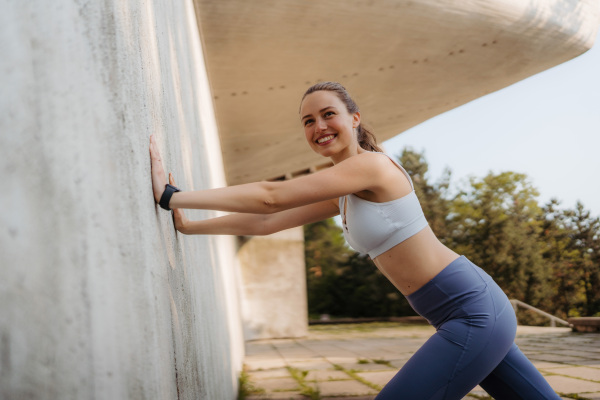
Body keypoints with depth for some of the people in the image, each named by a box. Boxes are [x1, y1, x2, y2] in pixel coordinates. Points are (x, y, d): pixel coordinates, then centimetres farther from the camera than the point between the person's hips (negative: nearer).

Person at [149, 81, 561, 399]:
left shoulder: (370, 164, -15)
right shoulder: (342, 195, 12)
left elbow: (270, 196, -20)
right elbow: (266, 223, 13)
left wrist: (171, 195, -16)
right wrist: (188, 226, 10)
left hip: (475, 314, -10)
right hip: (477, 308, 10)